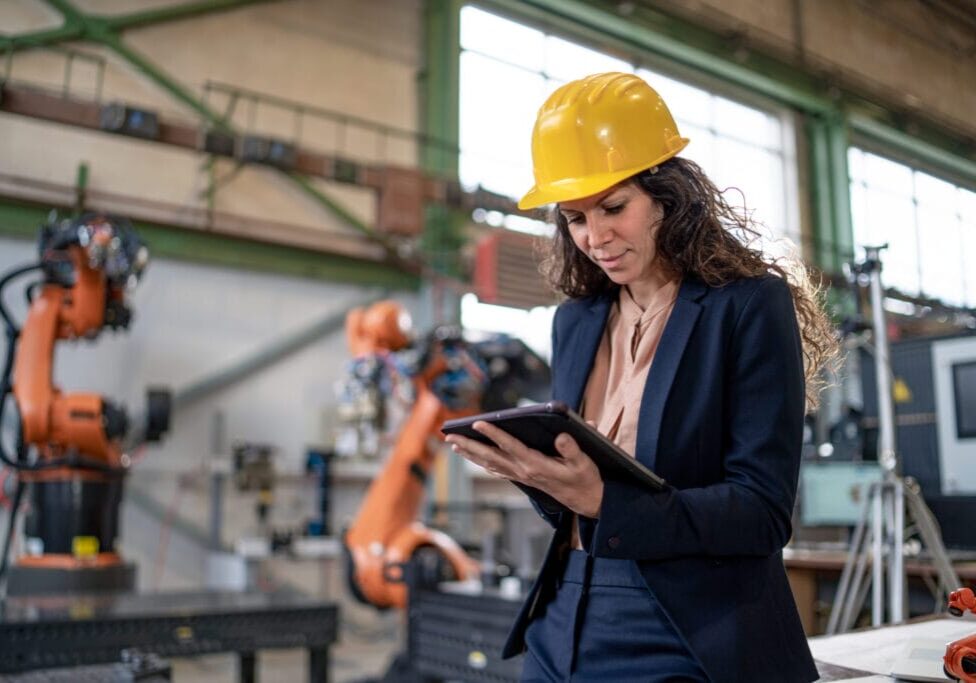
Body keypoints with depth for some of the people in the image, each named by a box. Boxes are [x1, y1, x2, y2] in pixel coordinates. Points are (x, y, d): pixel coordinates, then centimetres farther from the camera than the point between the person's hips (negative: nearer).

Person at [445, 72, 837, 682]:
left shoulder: (751, 306, -10)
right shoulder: (575, 320, 6)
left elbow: (763, 512, -15)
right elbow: (572, 472, 10)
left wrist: (603, 501, -27)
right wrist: (533, 468, -12)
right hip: (564, 629, 5)